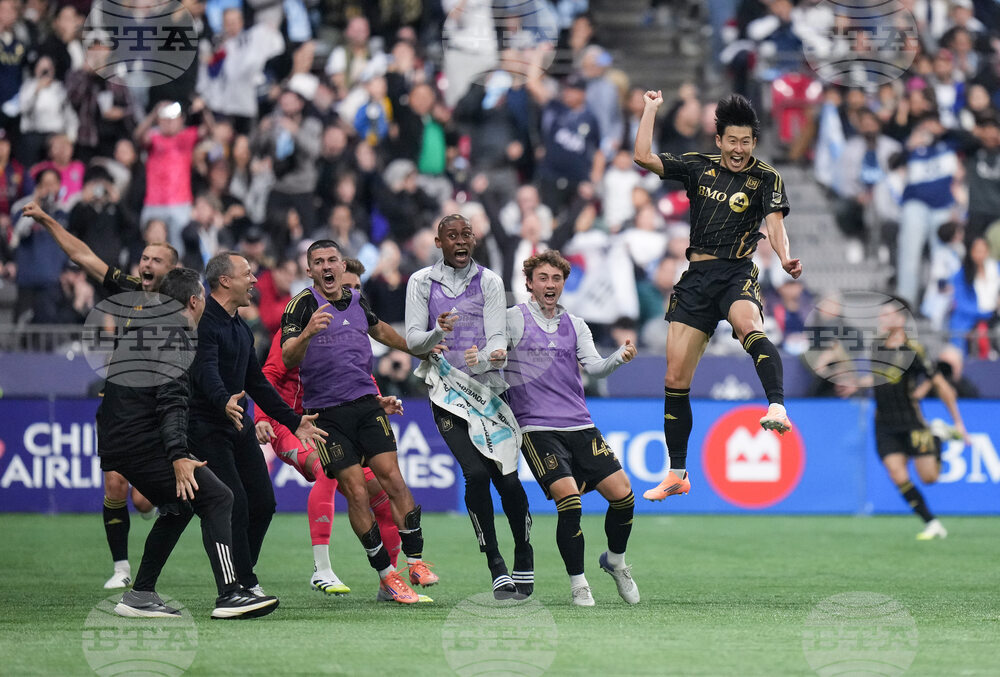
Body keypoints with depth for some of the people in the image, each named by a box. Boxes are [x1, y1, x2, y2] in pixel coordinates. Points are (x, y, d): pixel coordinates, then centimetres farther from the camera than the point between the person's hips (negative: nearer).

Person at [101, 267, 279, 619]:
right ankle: (229, 595, -21)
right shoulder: (175, 336, -12)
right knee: (216, 497, -12)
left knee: (179, 505, 23)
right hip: (140, 442, -10)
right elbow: (171, 402, -23)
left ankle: (139, 596, 20)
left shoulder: (145, 326, 19)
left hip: (116, 441, 10)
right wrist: (179, 457, -30)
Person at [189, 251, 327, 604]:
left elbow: (257, 383, 25)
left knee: (263, 502, 4)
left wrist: (293, 421, 23)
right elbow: (206, 370, -29)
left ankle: (241, 576, 18)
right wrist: (225, 402, -48)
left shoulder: (241, 329, 17)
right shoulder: (203, 322, -13)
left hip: (240, 428, 9)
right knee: (235, 506, -15)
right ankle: (245, 587, -9)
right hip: (206, 427, -9)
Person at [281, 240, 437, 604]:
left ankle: (415, 561, 1)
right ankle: (387, 577, -2)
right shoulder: (302, 305, -8)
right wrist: (307, 333, -38)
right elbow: (288, 358, -20)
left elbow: (379, 330, 31)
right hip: (326, 413, -4)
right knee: (356, 492, -8)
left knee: (393, 479, -7)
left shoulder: (356, 300, 9)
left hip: (366, 403, 4)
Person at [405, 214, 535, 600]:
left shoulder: (488, 281, 6)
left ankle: (524, 558, 17)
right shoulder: (421, 282, 6)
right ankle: (497, 570, -10)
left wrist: (495, 353, -25)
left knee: (506, 477, -6)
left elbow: (496, 336, -2)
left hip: (489, 389, 1)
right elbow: (412, 340, -1)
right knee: (476, 473, -17)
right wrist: (437, 334, -23)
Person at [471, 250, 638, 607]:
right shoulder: (513, 319, 2)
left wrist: (619, 358, -15)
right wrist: (476, 360, -30)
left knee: (622, 493, -5)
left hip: (580, 426, 5)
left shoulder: (574, 324, 16)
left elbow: (594, 367, 5)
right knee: (568, 497, -20)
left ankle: (615, 560, 22)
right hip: (536, 427, -5)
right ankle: (578, 584, -5)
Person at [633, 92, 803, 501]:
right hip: (696, 278, 4)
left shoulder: (766, 179, 3)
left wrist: (785, 259, -29)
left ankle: (777, 408, -56)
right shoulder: (698, 168, 12)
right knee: (675, 379, 2)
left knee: (748, 327, -39)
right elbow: (643, 158, 7)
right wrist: (651, 109, 9)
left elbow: (774, 222, -11)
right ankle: (677, 474, 14)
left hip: (737, 274, -4)